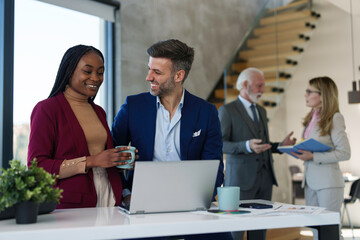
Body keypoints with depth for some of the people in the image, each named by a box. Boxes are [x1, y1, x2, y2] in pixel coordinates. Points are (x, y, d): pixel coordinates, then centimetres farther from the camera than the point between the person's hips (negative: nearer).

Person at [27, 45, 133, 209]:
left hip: (109, 202, 5)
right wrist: (91, 161, -16)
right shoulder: (47, 109, -1)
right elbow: (37, 167, -10)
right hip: (67, 206, -5)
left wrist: (121, 160, 6)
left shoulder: (99, 112, 19)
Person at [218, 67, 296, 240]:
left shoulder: (261, 111, 19)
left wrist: (281, 145, 5)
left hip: (264, 177, 7)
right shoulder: (227, 110, -3)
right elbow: (220, 144, -11)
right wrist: (246, 146, -26)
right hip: (241, 178, -6)